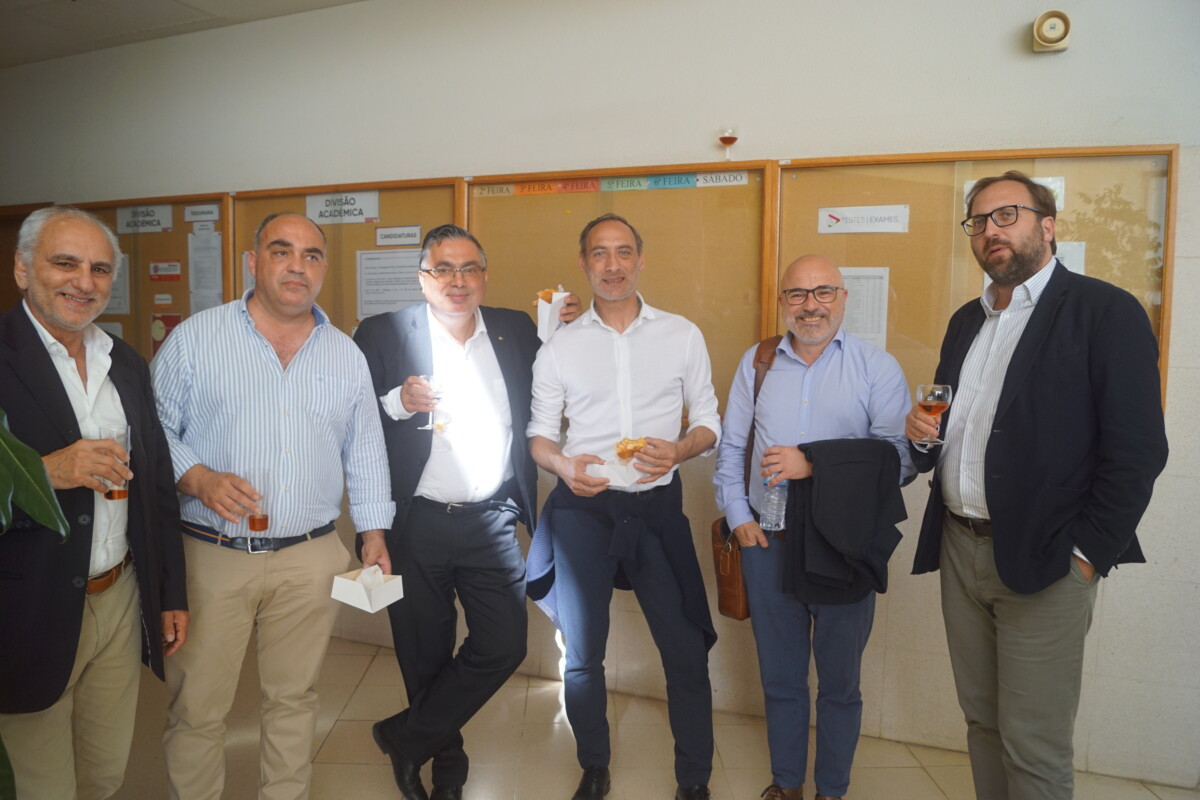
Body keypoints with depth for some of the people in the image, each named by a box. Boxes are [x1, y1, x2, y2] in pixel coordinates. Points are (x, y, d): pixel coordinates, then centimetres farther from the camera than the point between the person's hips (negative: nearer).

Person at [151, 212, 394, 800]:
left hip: (311, 558, 2)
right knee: (196, 707, 8)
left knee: (294, 697, 14)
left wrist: (374, 533, 8)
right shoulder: (195, 338, 0)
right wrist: (198, 479, -17)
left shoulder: (346, 354, 8)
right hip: (211, 554, -2)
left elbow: (365, 451, 11)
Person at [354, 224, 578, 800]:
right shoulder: (382, 334, -4)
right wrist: (398, 402, -23)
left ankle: (405, 737, 26)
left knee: (504, 645, 3)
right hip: (416, 525, -2)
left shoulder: (516, 329, 5)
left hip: (492, 521, 2)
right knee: (425, 656, 14)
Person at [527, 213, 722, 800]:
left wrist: (679, 450, -16)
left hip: (658, 507, 0)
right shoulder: (559, 347, 4)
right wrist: (563, 464, -15)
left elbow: (709, 422, 6)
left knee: (686, 651, 4)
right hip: (583, 510, 1)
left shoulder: (682, 335, 4)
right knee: (581, 655, 12)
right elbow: (539, 434, 6)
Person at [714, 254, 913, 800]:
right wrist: (737, 515, 0)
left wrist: (813, 463, -19)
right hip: (767, 542, 3)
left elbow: (899, 458, -12)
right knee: (779, 676, 17)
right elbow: (730, 447, 9)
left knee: (839, 682, 15)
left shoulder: (877, 368, -5)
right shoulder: (755, 363, 6)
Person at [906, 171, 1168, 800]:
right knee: (982, 724, 17)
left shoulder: (1105, 311, -6)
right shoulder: (966, 321, 14)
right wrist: (921, 434, -1)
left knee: (1034, 749, 4)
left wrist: (1088, 554, -14)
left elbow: (1137, 449, -12)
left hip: (1043, 562, -6)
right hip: (959, 550, 6)